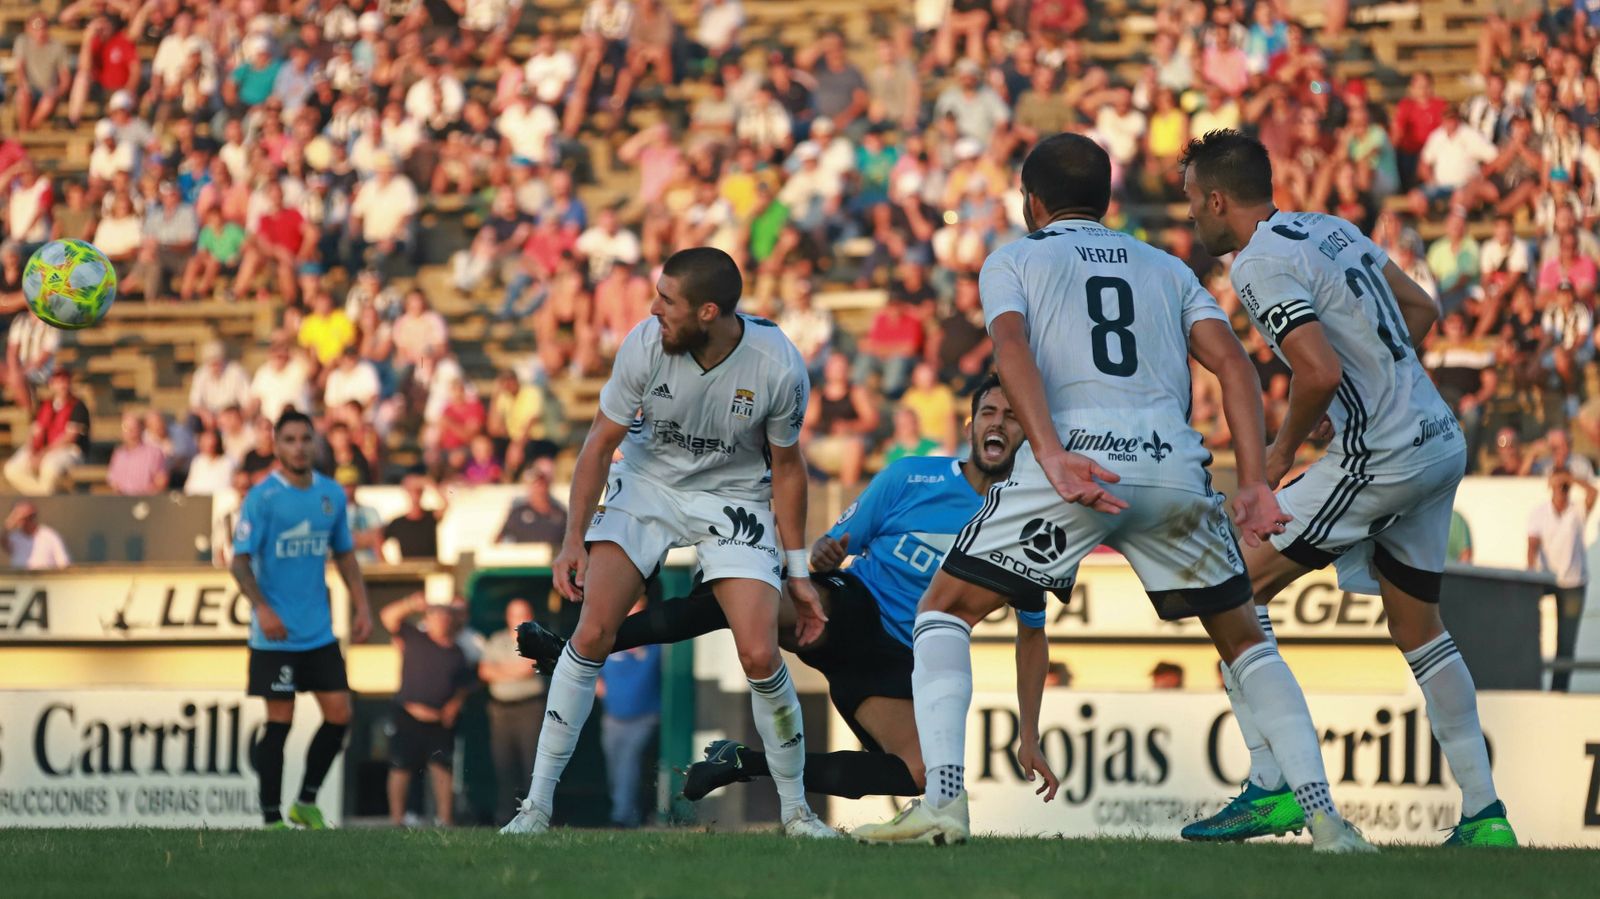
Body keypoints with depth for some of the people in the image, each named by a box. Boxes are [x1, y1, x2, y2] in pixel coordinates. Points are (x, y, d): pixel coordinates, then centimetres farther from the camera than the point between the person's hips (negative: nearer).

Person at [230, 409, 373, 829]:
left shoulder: (332, 494, 7)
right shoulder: (262, 497, -9)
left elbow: (344, 555, 18)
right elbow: (240, 561, -12)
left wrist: (361, 606, 9)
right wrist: (261, 608, -25)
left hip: (320, 633, 5)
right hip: (275, 636, -5)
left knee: (339, 714, 3)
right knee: (280, 720, -3)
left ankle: (306, 802, 18)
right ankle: (271, 819, 4)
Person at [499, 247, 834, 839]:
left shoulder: (778, 367, -23)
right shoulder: (645, 344, -22)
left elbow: (786, 466, -6)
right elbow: (601, 441, -8)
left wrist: (798, 572, -2)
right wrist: (574, 539, -11)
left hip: (734, 497, -1)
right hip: (646, 484, 1)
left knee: (760, 656, -14)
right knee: (592, 634, -14)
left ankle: (796, 808, 7)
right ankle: (537, 805, -7)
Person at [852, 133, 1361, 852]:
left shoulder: (1012, 260, 20)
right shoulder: (1168, 270, 29)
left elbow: (1012, 351, -2)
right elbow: (1233, 364, 13)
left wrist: (1052, 458, -15)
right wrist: (1254, 484, 5)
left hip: (1073, 455, -3)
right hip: (1175, 464, 3)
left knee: (944, 611, 12)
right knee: (1243, 638, 21)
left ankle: (942, 801, -7)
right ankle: (1325, 818, 9)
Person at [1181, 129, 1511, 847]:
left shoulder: (1261, 264, -13)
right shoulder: (1331, 229, 14)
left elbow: (1320, 372, -24)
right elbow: (1421, 311, 22)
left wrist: (1282, 450, -7)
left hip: (1380, 460, -9)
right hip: (1442, 441, 9)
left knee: (1237, 593, 0)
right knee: (1418, 628, 19)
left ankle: (1272, 787, -4)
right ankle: (1484, 815, 18)